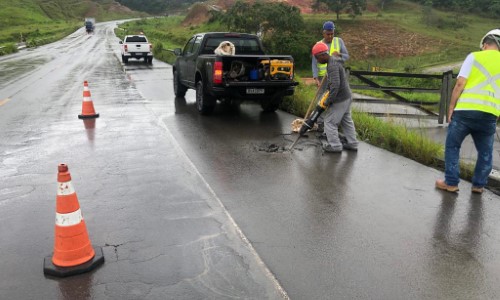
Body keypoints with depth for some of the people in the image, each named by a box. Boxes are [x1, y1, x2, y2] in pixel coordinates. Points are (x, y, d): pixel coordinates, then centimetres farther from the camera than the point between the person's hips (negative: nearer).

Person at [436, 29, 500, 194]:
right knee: (485, 152, 19)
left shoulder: (474, 56, 4)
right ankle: (478, 185, 25)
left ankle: (451, 183, 12)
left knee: (452, 146, 12)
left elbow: (460, 84, -5)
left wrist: (451, 108, 0)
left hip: (465, 110, -3)